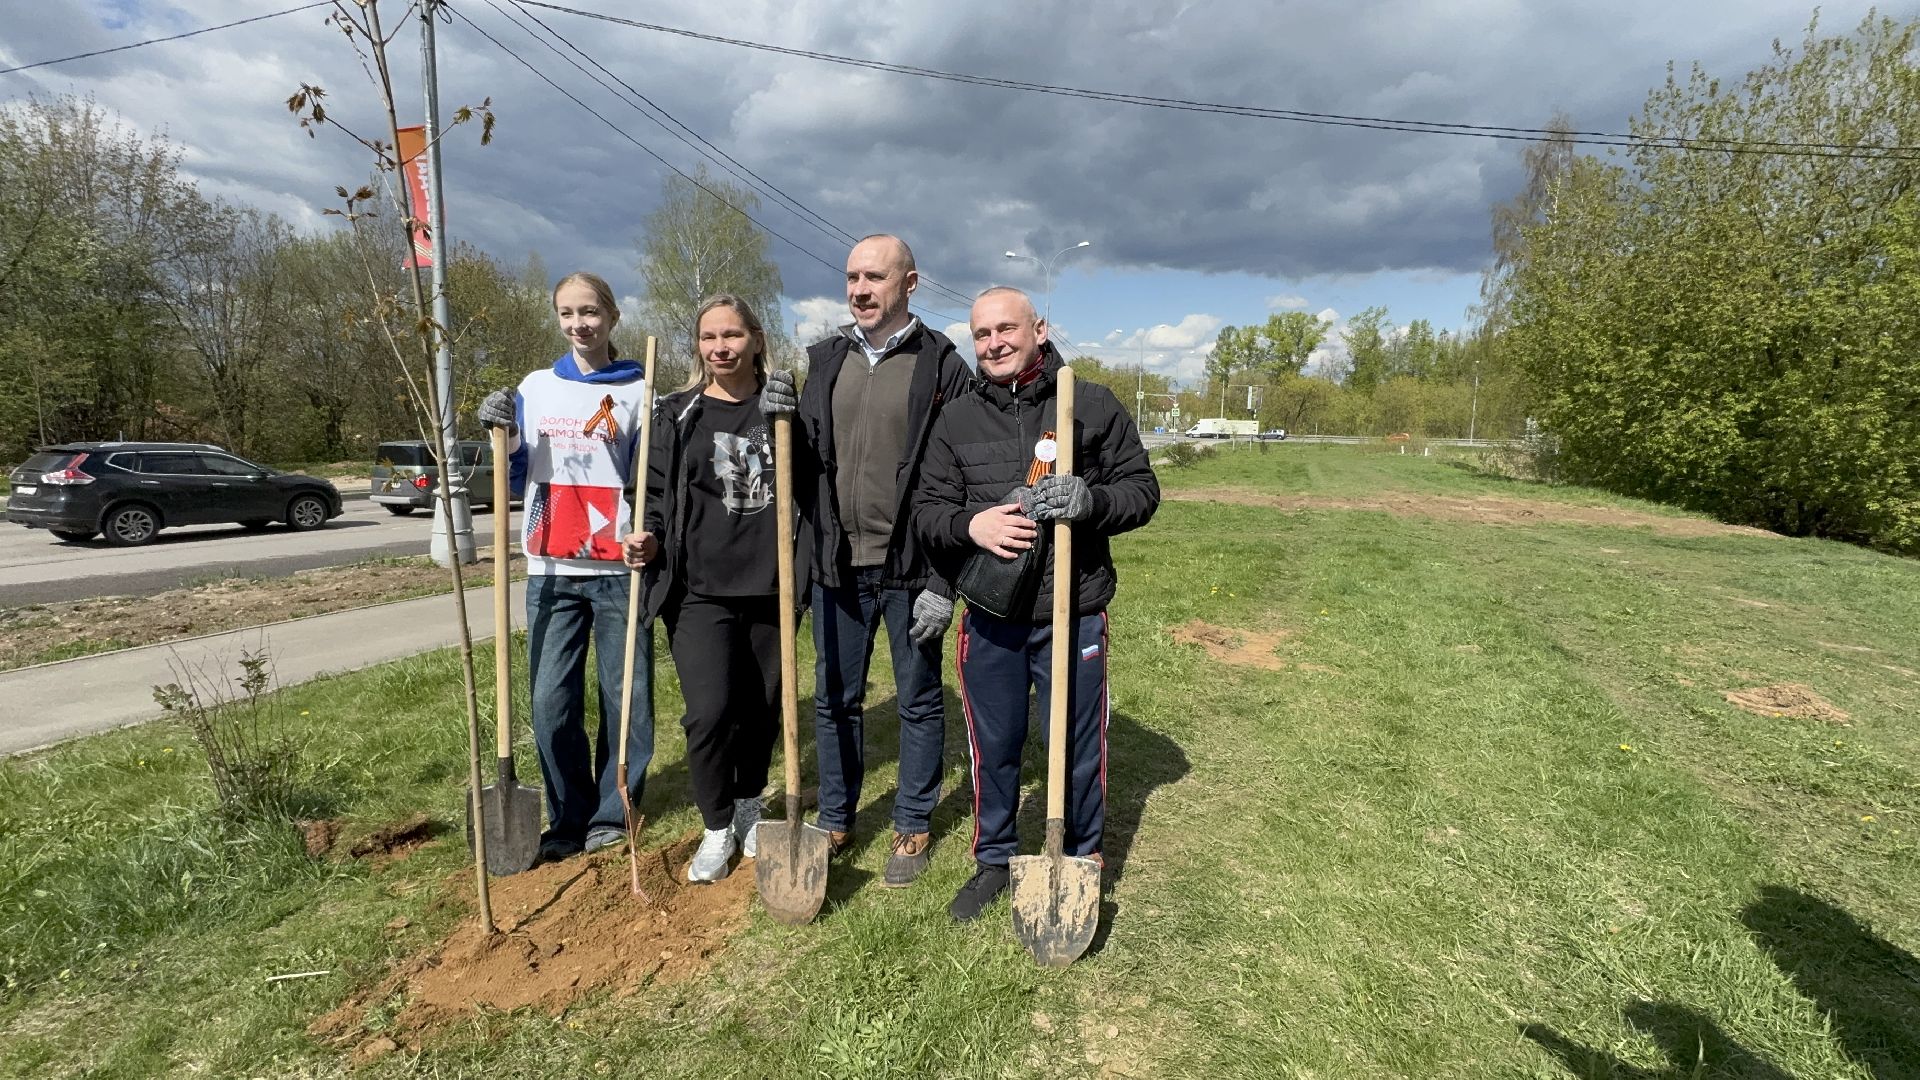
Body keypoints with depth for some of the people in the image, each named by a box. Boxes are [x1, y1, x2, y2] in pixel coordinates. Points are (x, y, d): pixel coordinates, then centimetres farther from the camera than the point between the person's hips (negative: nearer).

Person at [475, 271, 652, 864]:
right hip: (550, 569, 3)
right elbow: (520, 478, 16)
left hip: (619, 569, -2)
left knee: (625, 697, 4)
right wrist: (504, 435, -3)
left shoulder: (636, 392, 3)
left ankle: (612, 812, 21)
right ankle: (569, 819, 19)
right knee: (552, 701, 3)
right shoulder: (535, 387, 12)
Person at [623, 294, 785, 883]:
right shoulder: (676, 415, 5)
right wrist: (649, 541, -10)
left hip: (770, 589, 2)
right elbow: (656, 494, 8)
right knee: (709, 713, -11)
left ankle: (750, 810, 38)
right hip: (699, 591, -1)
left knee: (762, 709, 11)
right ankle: (717, 830, 14)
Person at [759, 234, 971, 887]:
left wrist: (945, 581, -13)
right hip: (837, 563, 4)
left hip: (909, 567, -4)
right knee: (834, 699, 15)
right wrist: (783, 422, -13)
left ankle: (914, 827, 29)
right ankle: (835, 821, 33)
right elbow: (805, 466, 9)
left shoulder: (941, 364, -5)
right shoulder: (825, 359, 8)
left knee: (919, 702, 11)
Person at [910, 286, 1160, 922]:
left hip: (1073, 615, -2)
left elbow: (1141, 489, 1)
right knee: (993, 746, 16)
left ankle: (1084, 864, 35)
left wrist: (1091, 502, -21)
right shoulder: (956, 419, 6)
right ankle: (993, 861, 38)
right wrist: (970, 526, -19)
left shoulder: (1093, 405, 0)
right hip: (987, 619, 2)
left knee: (1078, 747, 11)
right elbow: (926, 510, 4)